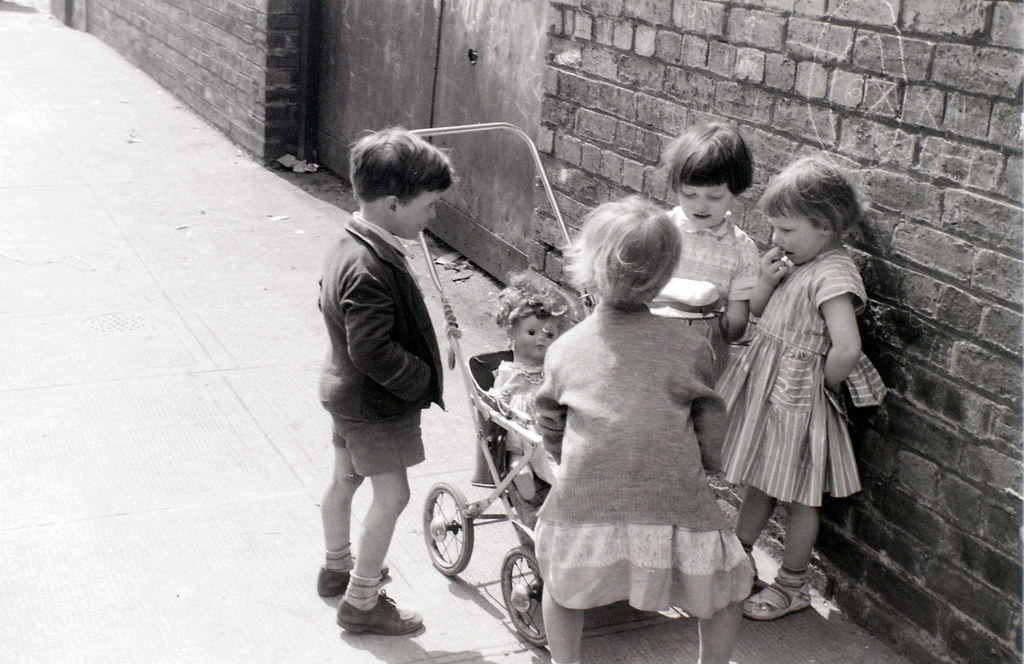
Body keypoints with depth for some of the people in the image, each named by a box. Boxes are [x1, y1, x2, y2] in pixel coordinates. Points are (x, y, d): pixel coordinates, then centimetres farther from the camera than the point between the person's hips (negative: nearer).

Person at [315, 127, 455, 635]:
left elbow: (328, 303, 16)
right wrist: (422, 379, -18)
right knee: (391, 495, 1)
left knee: (345, 478, 24)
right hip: (376, 403, -10)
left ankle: (337, 565, 44)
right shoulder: (370, 268, -32)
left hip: (345, 389, 10)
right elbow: (373, 350, -33)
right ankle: (361, 601, 12)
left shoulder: (350, 246, 1)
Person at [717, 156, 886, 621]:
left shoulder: (833, 275, -23)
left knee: (799, 495, 8)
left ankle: (793, 587, 24)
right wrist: (766, 281, -6)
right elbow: (757, 313, 13)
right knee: (761, 481, 22)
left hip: (796, 397, -8)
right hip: (764, 385, 8)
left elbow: (847, 347, -32)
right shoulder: (796, 262, 3)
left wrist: (825, 384, -15)